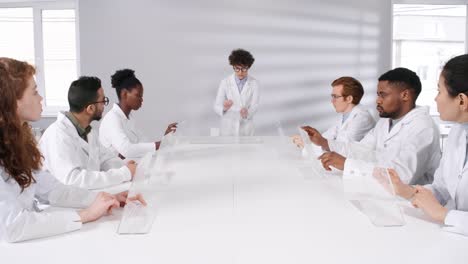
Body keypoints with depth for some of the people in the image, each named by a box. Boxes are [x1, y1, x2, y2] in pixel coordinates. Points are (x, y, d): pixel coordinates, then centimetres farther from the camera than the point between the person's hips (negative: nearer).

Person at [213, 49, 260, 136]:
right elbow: (216, 106, -11)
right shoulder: (225, 82, -11)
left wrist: (247, 113, -36)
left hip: (246, 128, 1)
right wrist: (224, 107, -35)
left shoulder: (254, 83, -9)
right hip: (228, 128, 0)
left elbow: (254, 106, -12)